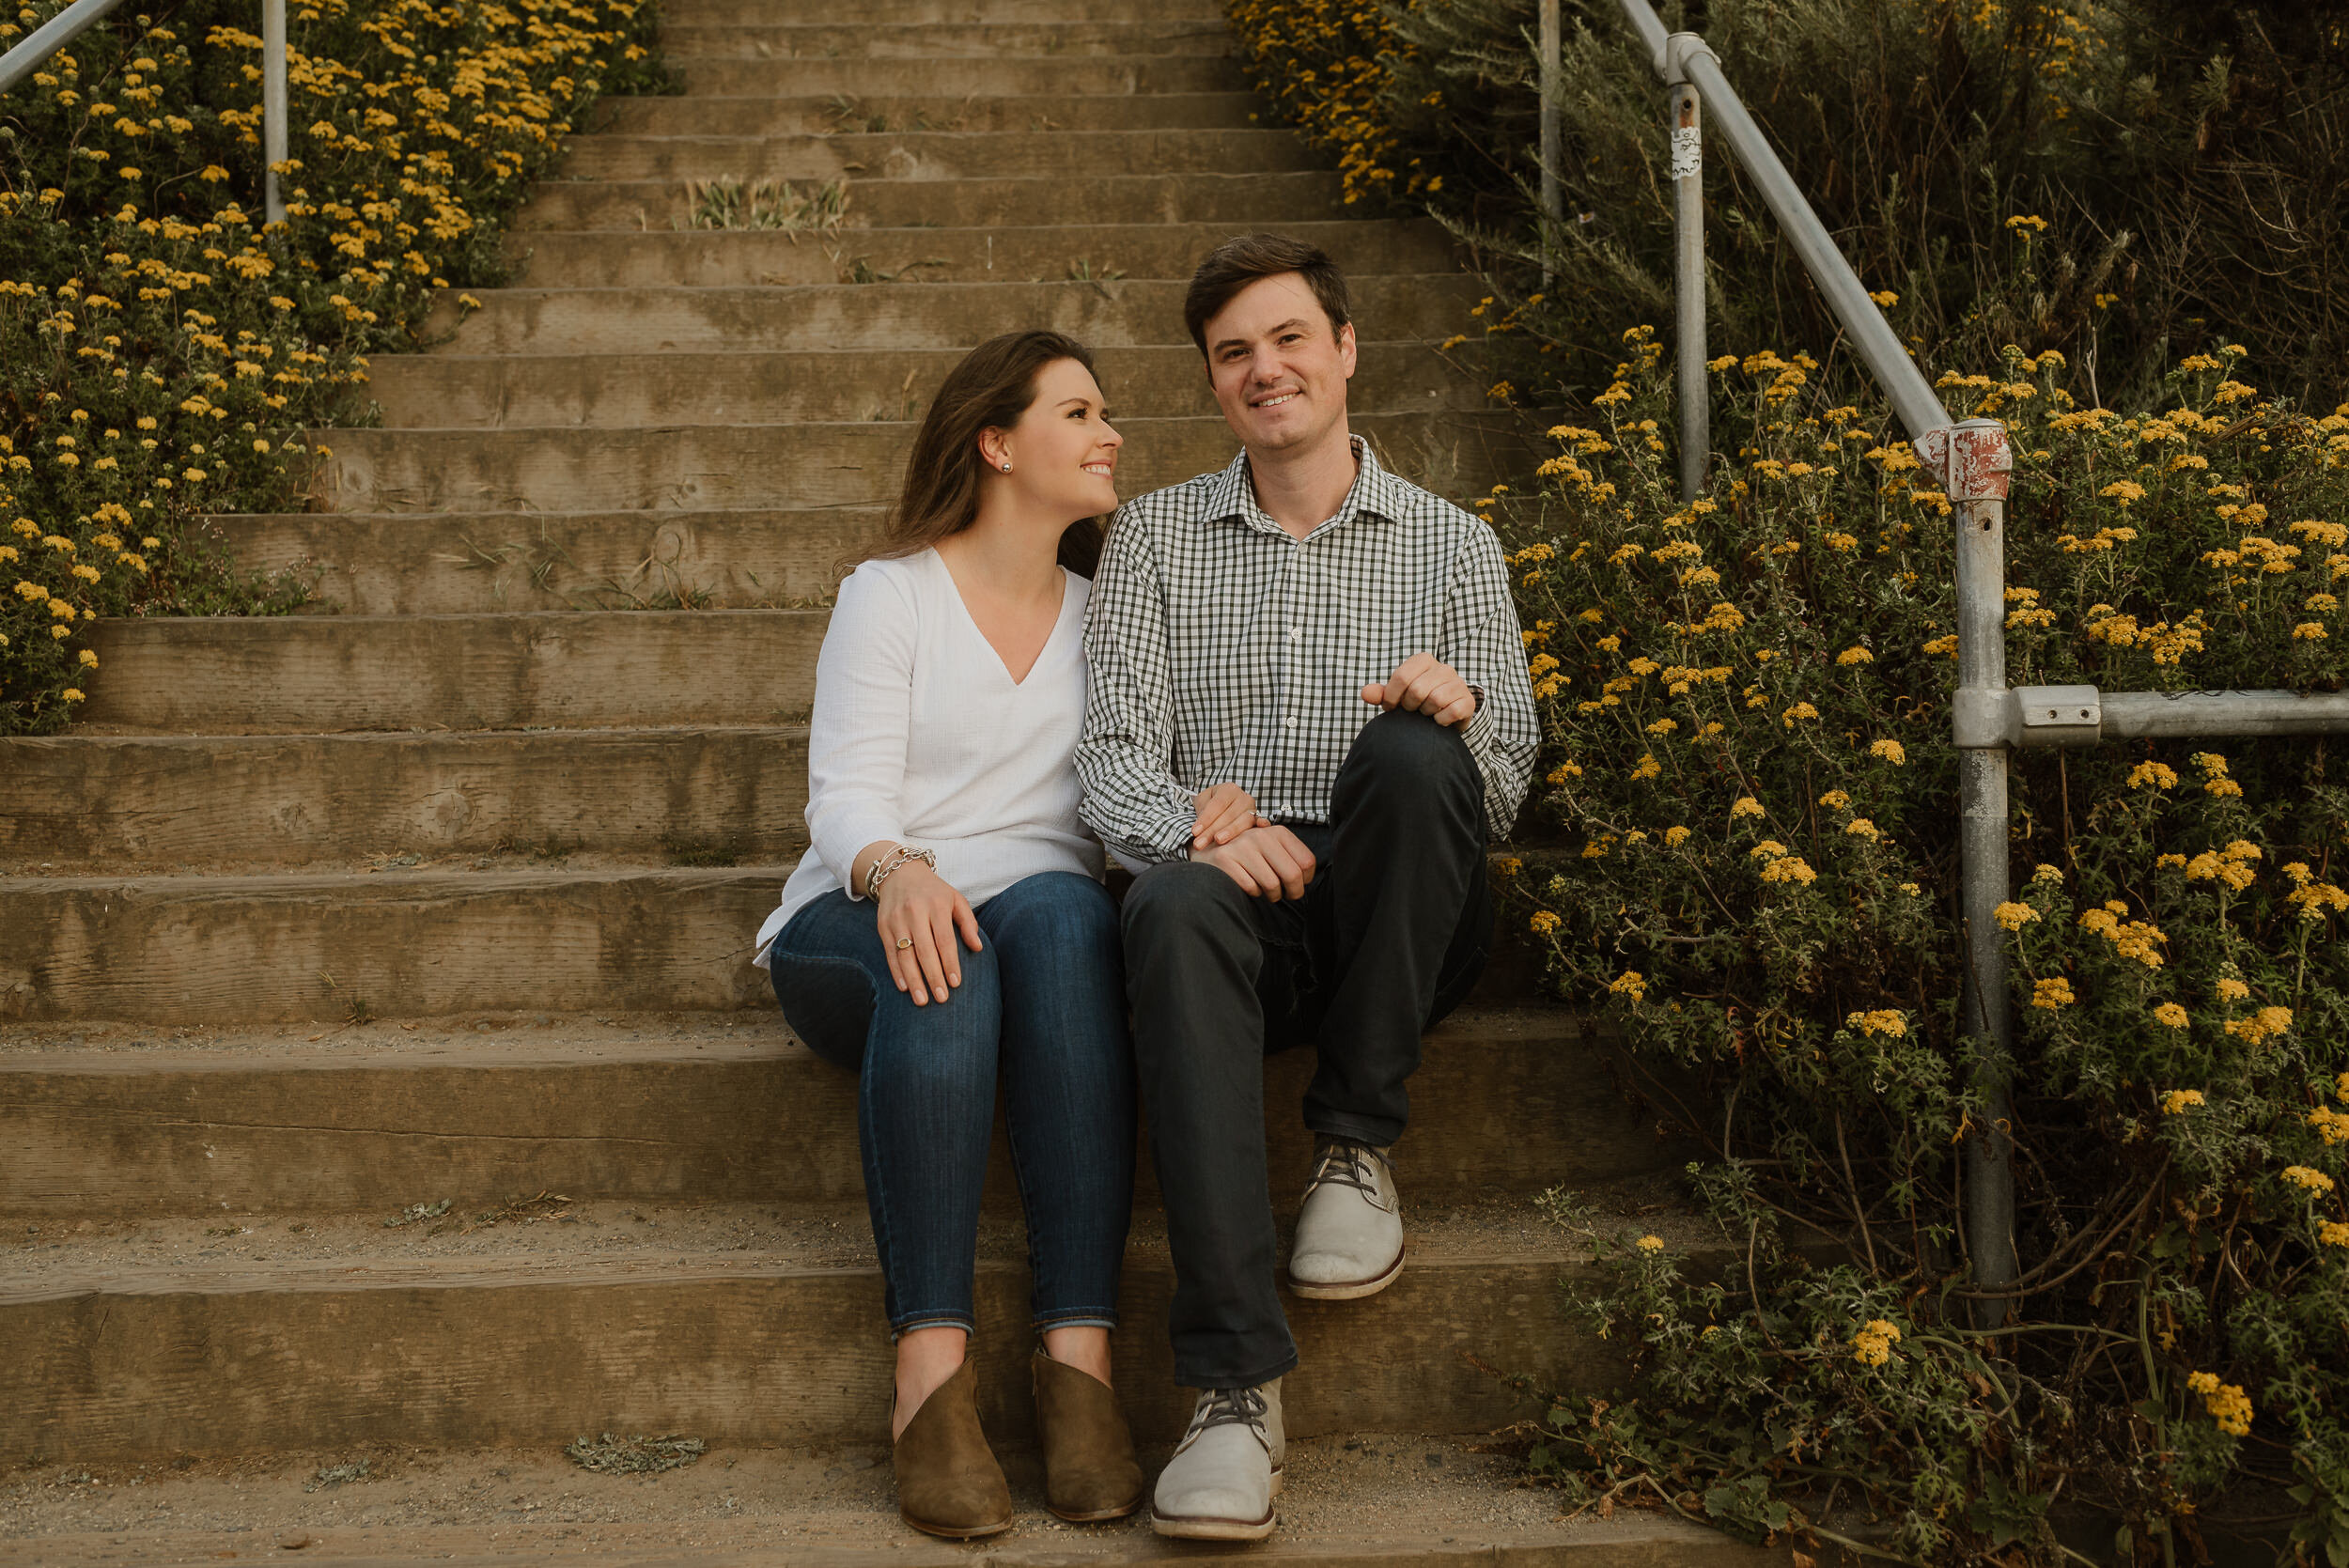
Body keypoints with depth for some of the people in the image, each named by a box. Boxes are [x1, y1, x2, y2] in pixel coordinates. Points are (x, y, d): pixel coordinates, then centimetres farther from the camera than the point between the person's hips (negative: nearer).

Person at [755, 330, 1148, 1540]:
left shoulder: (1102, 615, 18)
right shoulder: (890, 593, 6)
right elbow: (845, 795, -6)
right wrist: (898, 871, -30)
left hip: (1039, 913, 2)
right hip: (859, 933, -2)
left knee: (1065, 916, -35)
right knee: (939, 963, -38)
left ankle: (1079, 1353, -40)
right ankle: (931, 1371, -41)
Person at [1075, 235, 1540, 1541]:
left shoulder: (1452, 545, 13)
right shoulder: (1156, 537, 15)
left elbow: (1503, 797, 6)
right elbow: (1117, 755, 3)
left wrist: (1460, 711, -18)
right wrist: (1196, 829, -21)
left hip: (1397, 926, 0)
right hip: (1236, 898, 0)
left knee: (1411, 754, -32)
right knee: (1175, 907, -37)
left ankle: (1359, 1144, -14)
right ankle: (1239, 1384, -44)